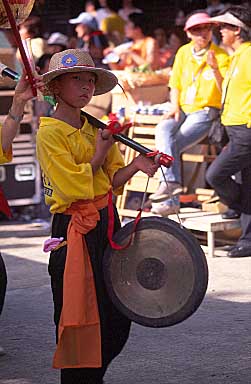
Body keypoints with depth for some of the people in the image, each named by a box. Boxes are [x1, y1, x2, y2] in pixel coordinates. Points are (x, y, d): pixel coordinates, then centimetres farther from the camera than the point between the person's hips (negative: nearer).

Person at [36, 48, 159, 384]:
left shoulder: (97, 128, 11)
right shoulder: (49, 133, -11)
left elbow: (113, 181, 7)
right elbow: (75, 185, -18)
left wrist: (135, 166, -12)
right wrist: (100, 153, -8)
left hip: (107, 223, 7)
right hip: (74, 231, -7)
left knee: (118, 318, 11)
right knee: (80, 318, -2)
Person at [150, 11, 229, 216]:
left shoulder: (221, 57, -4)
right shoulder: (183, 53, 10)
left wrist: (215, 69, -27)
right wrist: (175, 106, 0)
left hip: (206, 110, -4)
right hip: (183, 109, 4)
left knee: (173, 144, -25)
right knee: (163, 130, -28)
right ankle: (172, 182, -36)